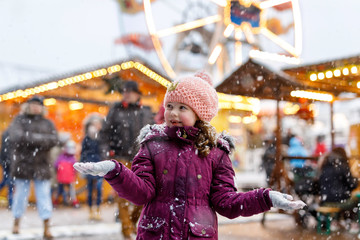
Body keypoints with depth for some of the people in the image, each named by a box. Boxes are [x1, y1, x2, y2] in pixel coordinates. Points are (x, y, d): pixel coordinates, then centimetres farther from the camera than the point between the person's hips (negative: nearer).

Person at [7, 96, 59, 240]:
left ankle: (47, 228, 1)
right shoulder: (19, 120, 5)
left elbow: (54, 140, -7)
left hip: (41, 166, 1)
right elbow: (15, 137, -13)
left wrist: (30, 138, -16)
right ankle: (16, 222, 26)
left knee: (44, 195, -2)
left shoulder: (47, 123, 10)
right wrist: (39, 139, -16)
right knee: (20, 194, 7)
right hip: (22, 164, -1)